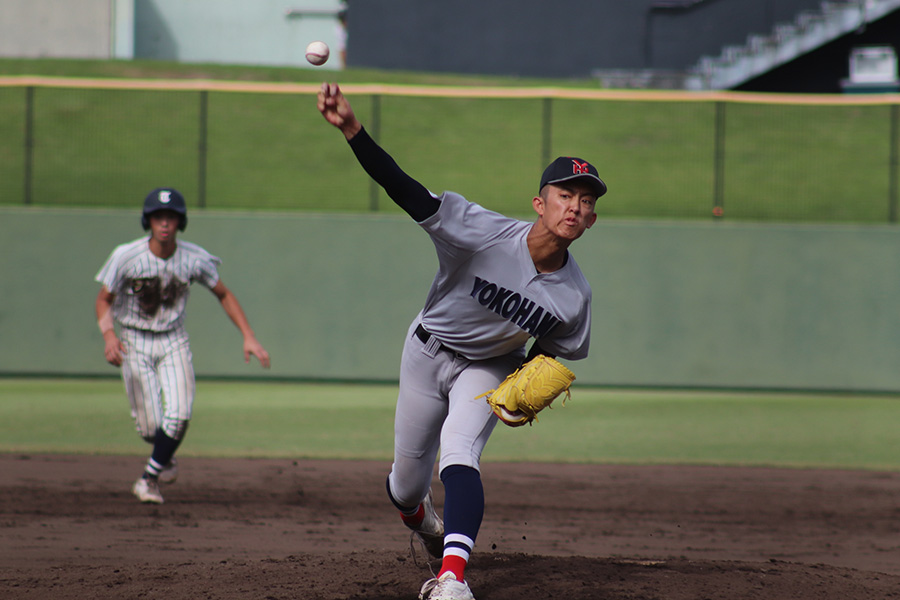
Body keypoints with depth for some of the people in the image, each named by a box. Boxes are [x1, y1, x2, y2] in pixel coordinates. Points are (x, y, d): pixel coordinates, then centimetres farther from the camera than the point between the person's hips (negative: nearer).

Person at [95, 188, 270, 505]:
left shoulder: (195, 259, -11)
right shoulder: (126, 256, -16)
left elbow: (224, 295, 3)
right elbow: (104, 300, -6)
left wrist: (248, 336, -6)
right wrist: (108, 335, -24)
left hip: (173, 341, 1)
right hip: (135, 342, -1)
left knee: (178, 416, -19)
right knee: (150, 427, -3)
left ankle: (149, 479, 1)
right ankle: (165, 455, 34)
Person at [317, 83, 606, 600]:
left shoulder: (575, 296, -21)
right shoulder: (486, 233, -32)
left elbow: (552, 349, 1)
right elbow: (408, 191, -39)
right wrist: (351, 129, -51)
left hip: (490, 368, 0)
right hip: (429, 352, 0)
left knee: (459, 455, -28)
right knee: (407, 483, 10)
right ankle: (420, 517, 48)